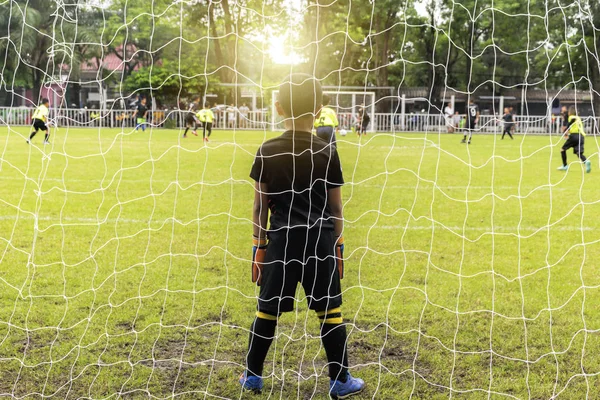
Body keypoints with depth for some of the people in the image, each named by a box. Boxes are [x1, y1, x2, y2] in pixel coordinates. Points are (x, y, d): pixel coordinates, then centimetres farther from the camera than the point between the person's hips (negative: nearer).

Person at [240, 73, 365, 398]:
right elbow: (335, 207, 2)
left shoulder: (267, 152, -3)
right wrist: (338, 246, 12)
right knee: (330, 311, 7)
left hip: (282, 241, 1)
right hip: (321, 241, 0)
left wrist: (258, 247, 7)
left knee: (267, 310, 10)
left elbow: (260, 207, 0)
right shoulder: (327, 152, -3)